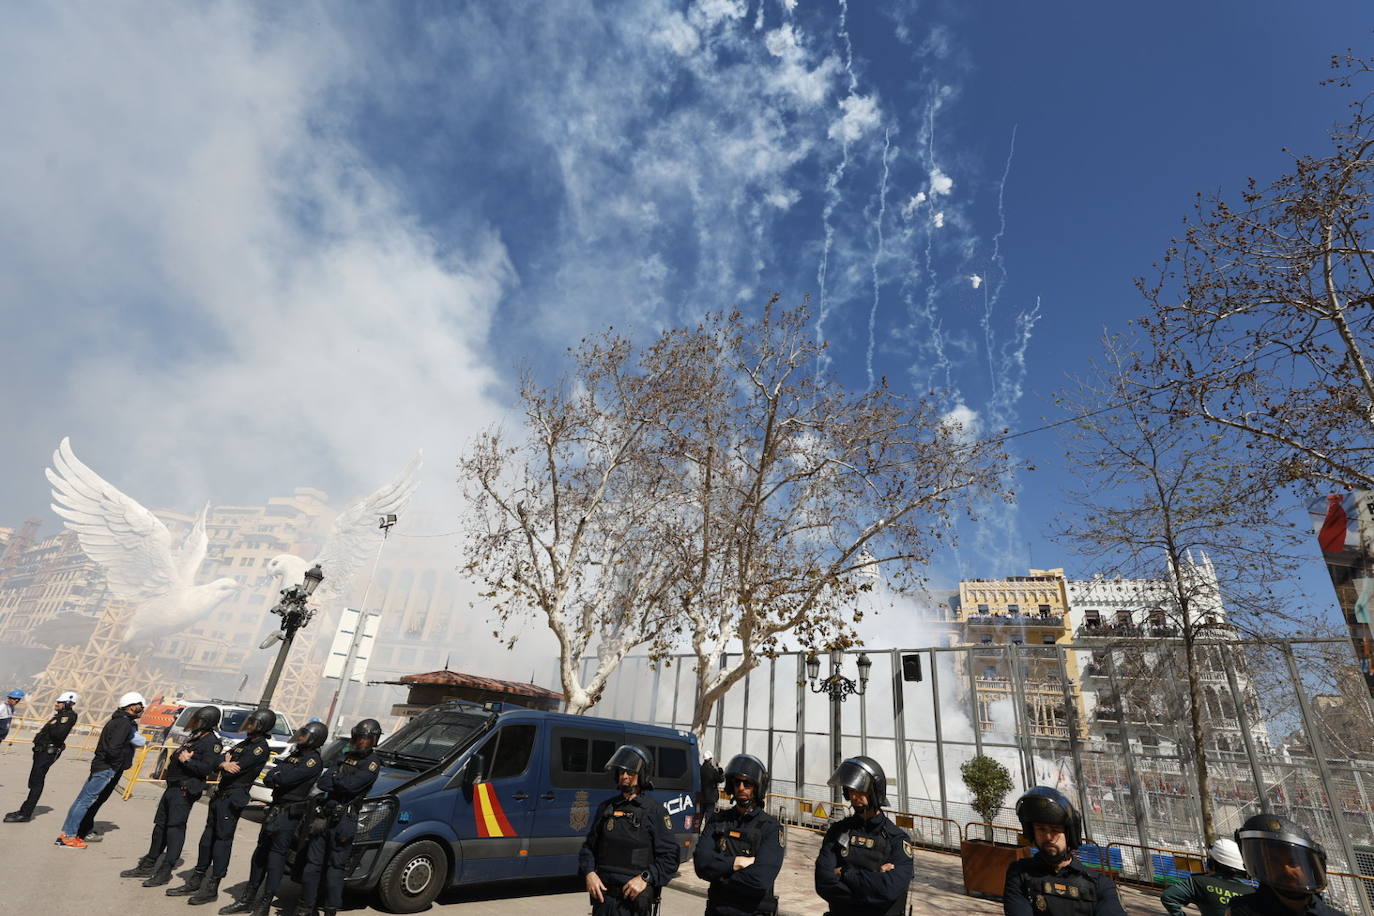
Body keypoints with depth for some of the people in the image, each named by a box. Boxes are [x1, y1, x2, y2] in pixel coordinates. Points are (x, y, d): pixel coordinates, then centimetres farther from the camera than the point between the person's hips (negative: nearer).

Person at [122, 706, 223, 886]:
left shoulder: (212, 743, -16)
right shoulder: (193, 737, 14)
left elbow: (206, 768, -24)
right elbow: (176, 757, 22)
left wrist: (187, 760, -18)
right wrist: (175, 758, 0)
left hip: (184, 791, -10)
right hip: (172, 788, 10)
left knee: (175, 828, -5)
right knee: (160, 825, 17)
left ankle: (165, 871, 3)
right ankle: (148, 865, 31)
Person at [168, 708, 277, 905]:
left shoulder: (260, 748, -16)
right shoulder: (246, 742, 14)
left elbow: (234, 770, -21)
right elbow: (217, 762, 10)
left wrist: (226, 764, -2)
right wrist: (224, 764, -11)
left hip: (232, 798, -9)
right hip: (220, 795, 9)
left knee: (222, 841, -2)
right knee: (208, 837, 15)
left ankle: (212, 888, 8)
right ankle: (195, 882, 27)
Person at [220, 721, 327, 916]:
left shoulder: (312, 761, -14)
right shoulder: (295, 754, 14)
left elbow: (286, 778, -23)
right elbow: (268, 779, 11)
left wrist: (275, 776, -2)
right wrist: (279, 778, -11)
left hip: (289, 814, -9)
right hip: (275, 810, 9)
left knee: (276, 856, -4)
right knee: (260, 852, 14)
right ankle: (247, 899, 27)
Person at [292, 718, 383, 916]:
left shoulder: (371, 764, -5)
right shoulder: (346, 757, 15)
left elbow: (351, 785, -18)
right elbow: (322, 782, 6)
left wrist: (334, 777, -3)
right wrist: (341, 780, -13)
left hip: (344, 821, -5)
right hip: (323, 816, 6)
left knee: (335, 866, 2)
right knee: (313, 862, 10)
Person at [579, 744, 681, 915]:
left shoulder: (654, 811, -5)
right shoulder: (606, 807, 7)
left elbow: (669, 857, -7)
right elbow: (588, 847, 11)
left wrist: (645, 879, -18)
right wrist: (589, 873, -5)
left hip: (635, 900, -3)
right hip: (602, 894, 4)